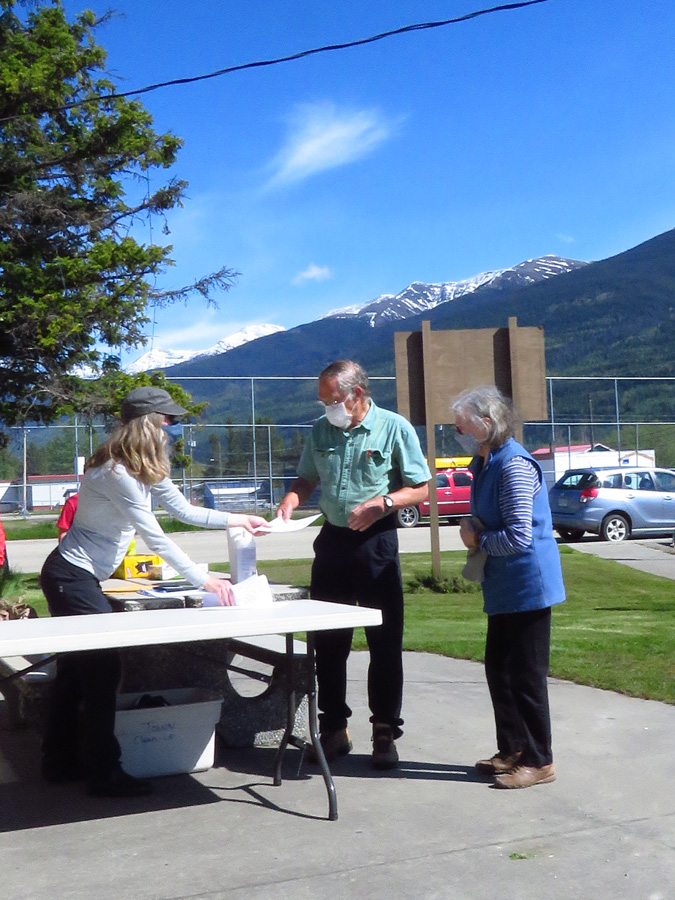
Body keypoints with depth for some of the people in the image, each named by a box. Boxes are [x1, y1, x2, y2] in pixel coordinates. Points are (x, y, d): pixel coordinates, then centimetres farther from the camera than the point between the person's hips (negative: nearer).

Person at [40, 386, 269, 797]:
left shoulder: (144, 469, 6)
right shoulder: (115, 471, -24)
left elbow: (185, 510, 11)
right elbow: (155, 536, -25)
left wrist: (240, 520, 10)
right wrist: (203, 579, -24)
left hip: (75, 577, 10)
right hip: (72, 576, -10)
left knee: (77, 666, 15)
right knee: (102, 666, -7)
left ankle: (60, 762, 27)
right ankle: (105, 774, 0)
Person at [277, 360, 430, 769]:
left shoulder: (394, 428, -5)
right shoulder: (320, 431, 8)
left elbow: (421, 489, -4)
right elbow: (307, 480, 18)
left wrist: (382, 504, -19)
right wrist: (289, 503, -2)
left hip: (377, 542, -4)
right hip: (332, 539, 4)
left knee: (385, 642, 1)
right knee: (329, 641, 9)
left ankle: (386, 733, 12)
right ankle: (334, 729, 22)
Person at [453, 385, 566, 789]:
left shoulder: (514, 466, -21)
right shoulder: (486, 464, 10)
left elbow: (519, 536, -25)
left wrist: (478, 540, -9)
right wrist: (473, 530, 3)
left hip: (527, 586, -10)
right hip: (506, 589, 10)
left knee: (526, 675, -1)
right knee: (499, 670, 16)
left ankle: (538, 761, 12)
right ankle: (512, 750, 29)